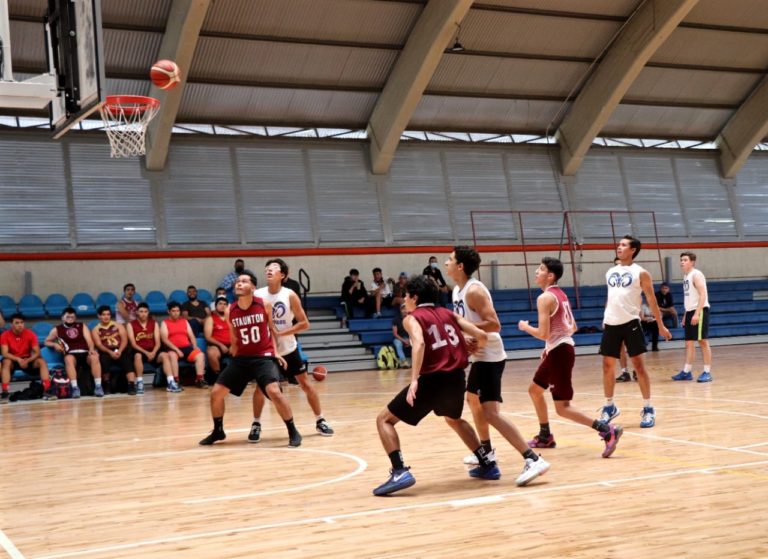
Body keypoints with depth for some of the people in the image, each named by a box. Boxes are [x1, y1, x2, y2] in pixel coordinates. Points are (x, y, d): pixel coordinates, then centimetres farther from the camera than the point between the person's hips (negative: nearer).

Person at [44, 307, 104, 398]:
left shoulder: (82, 326, 18)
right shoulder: (57, 329, 16)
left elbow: (89, 339, 5)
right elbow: (47, 342, 25)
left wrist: (91, 349, -17)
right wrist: (55, 345, 1)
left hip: (85, 353, 1)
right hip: (71, 354, -1)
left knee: (94, 357, -34)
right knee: (68, 359, -38)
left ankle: (98, 386, -34)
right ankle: (75, 388, -42)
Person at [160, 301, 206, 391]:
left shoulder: (184, 321, 21)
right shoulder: (165, 323, 8)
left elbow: (191, 336, 17)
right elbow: (164, 339, -5)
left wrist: (195, 347, -3)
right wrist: (176, 349, -18)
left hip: (187, 348, 4)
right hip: (173, 349, -4)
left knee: (200, 354, -22)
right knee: (172, 355, -38)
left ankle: (200, 380, -24)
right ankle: (175, 382, -39)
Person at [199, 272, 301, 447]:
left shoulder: (265, 305, -9)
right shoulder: (230, 311, -2)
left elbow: (272, 329, 6)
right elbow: (234, 339, 12)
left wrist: (276, 352, -4)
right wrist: (235, 358, 11)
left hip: (263, 357, -4)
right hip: (241, 358, 4)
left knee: (274, 392, -24)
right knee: (216, 393, 3)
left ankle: (293, 432, -8)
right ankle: (218, 431, 26)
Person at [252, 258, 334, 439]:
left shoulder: (290, 295, -12)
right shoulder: (257, 295, -9)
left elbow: (304, 324, -11)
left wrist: (281, 333, -19)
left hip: (288, 349, 0)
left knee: (305, 383, 4)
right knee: (261, 386, -3)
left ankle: (320, 421, 15)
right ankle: (256, 425, 14)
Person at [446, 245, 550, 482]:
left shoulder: (474, 290, -19)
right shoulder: (458, 290, 11)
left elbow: (494, 325, -26)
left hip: (489, 357, -11)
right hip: (480, 356, 11)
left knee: (490, 412, -19)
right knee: (473, 399, 26)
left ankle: (532, 460, -25)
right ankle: (486, 451, 43)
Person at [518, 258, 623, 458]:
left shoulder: (545, 298, -16)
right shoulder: (561, 295, 13)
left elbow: (543, 333, -21)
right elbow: (573, 327, 18)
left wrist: (525, 327, -2)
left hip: (559, 352, -10)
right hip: (561, 348, 10)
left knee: (562, 408, -8)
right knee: (534, 389, 24)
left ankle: (607, 431, -16)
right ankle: (545, 437, 34)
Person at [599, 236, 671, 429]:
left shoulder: (640, 273, -3)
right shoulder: (610, 272, 12)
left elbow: (651, 300, 0)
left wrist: (660, 326, 0)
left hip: (630, 323, -5)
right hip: (611, 324, 5)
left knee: (638, 364, -3)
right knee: (607, 365, 6)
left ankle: (648, 409, 4)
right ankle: (609, 407, 20)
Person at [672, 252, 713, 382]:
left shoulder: (696, 274, -11)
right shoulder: (686, 276, 15)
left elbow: (703, 295, -19)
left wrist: (697, 313, -25)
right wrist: (686, 314, 19)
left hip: (700, 311, -9)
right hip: (690, 312, 9)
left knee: (703, 341, -5)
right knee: (689, 342, 9)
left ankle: (707, 372, -2)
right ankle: (686, 372, 12)